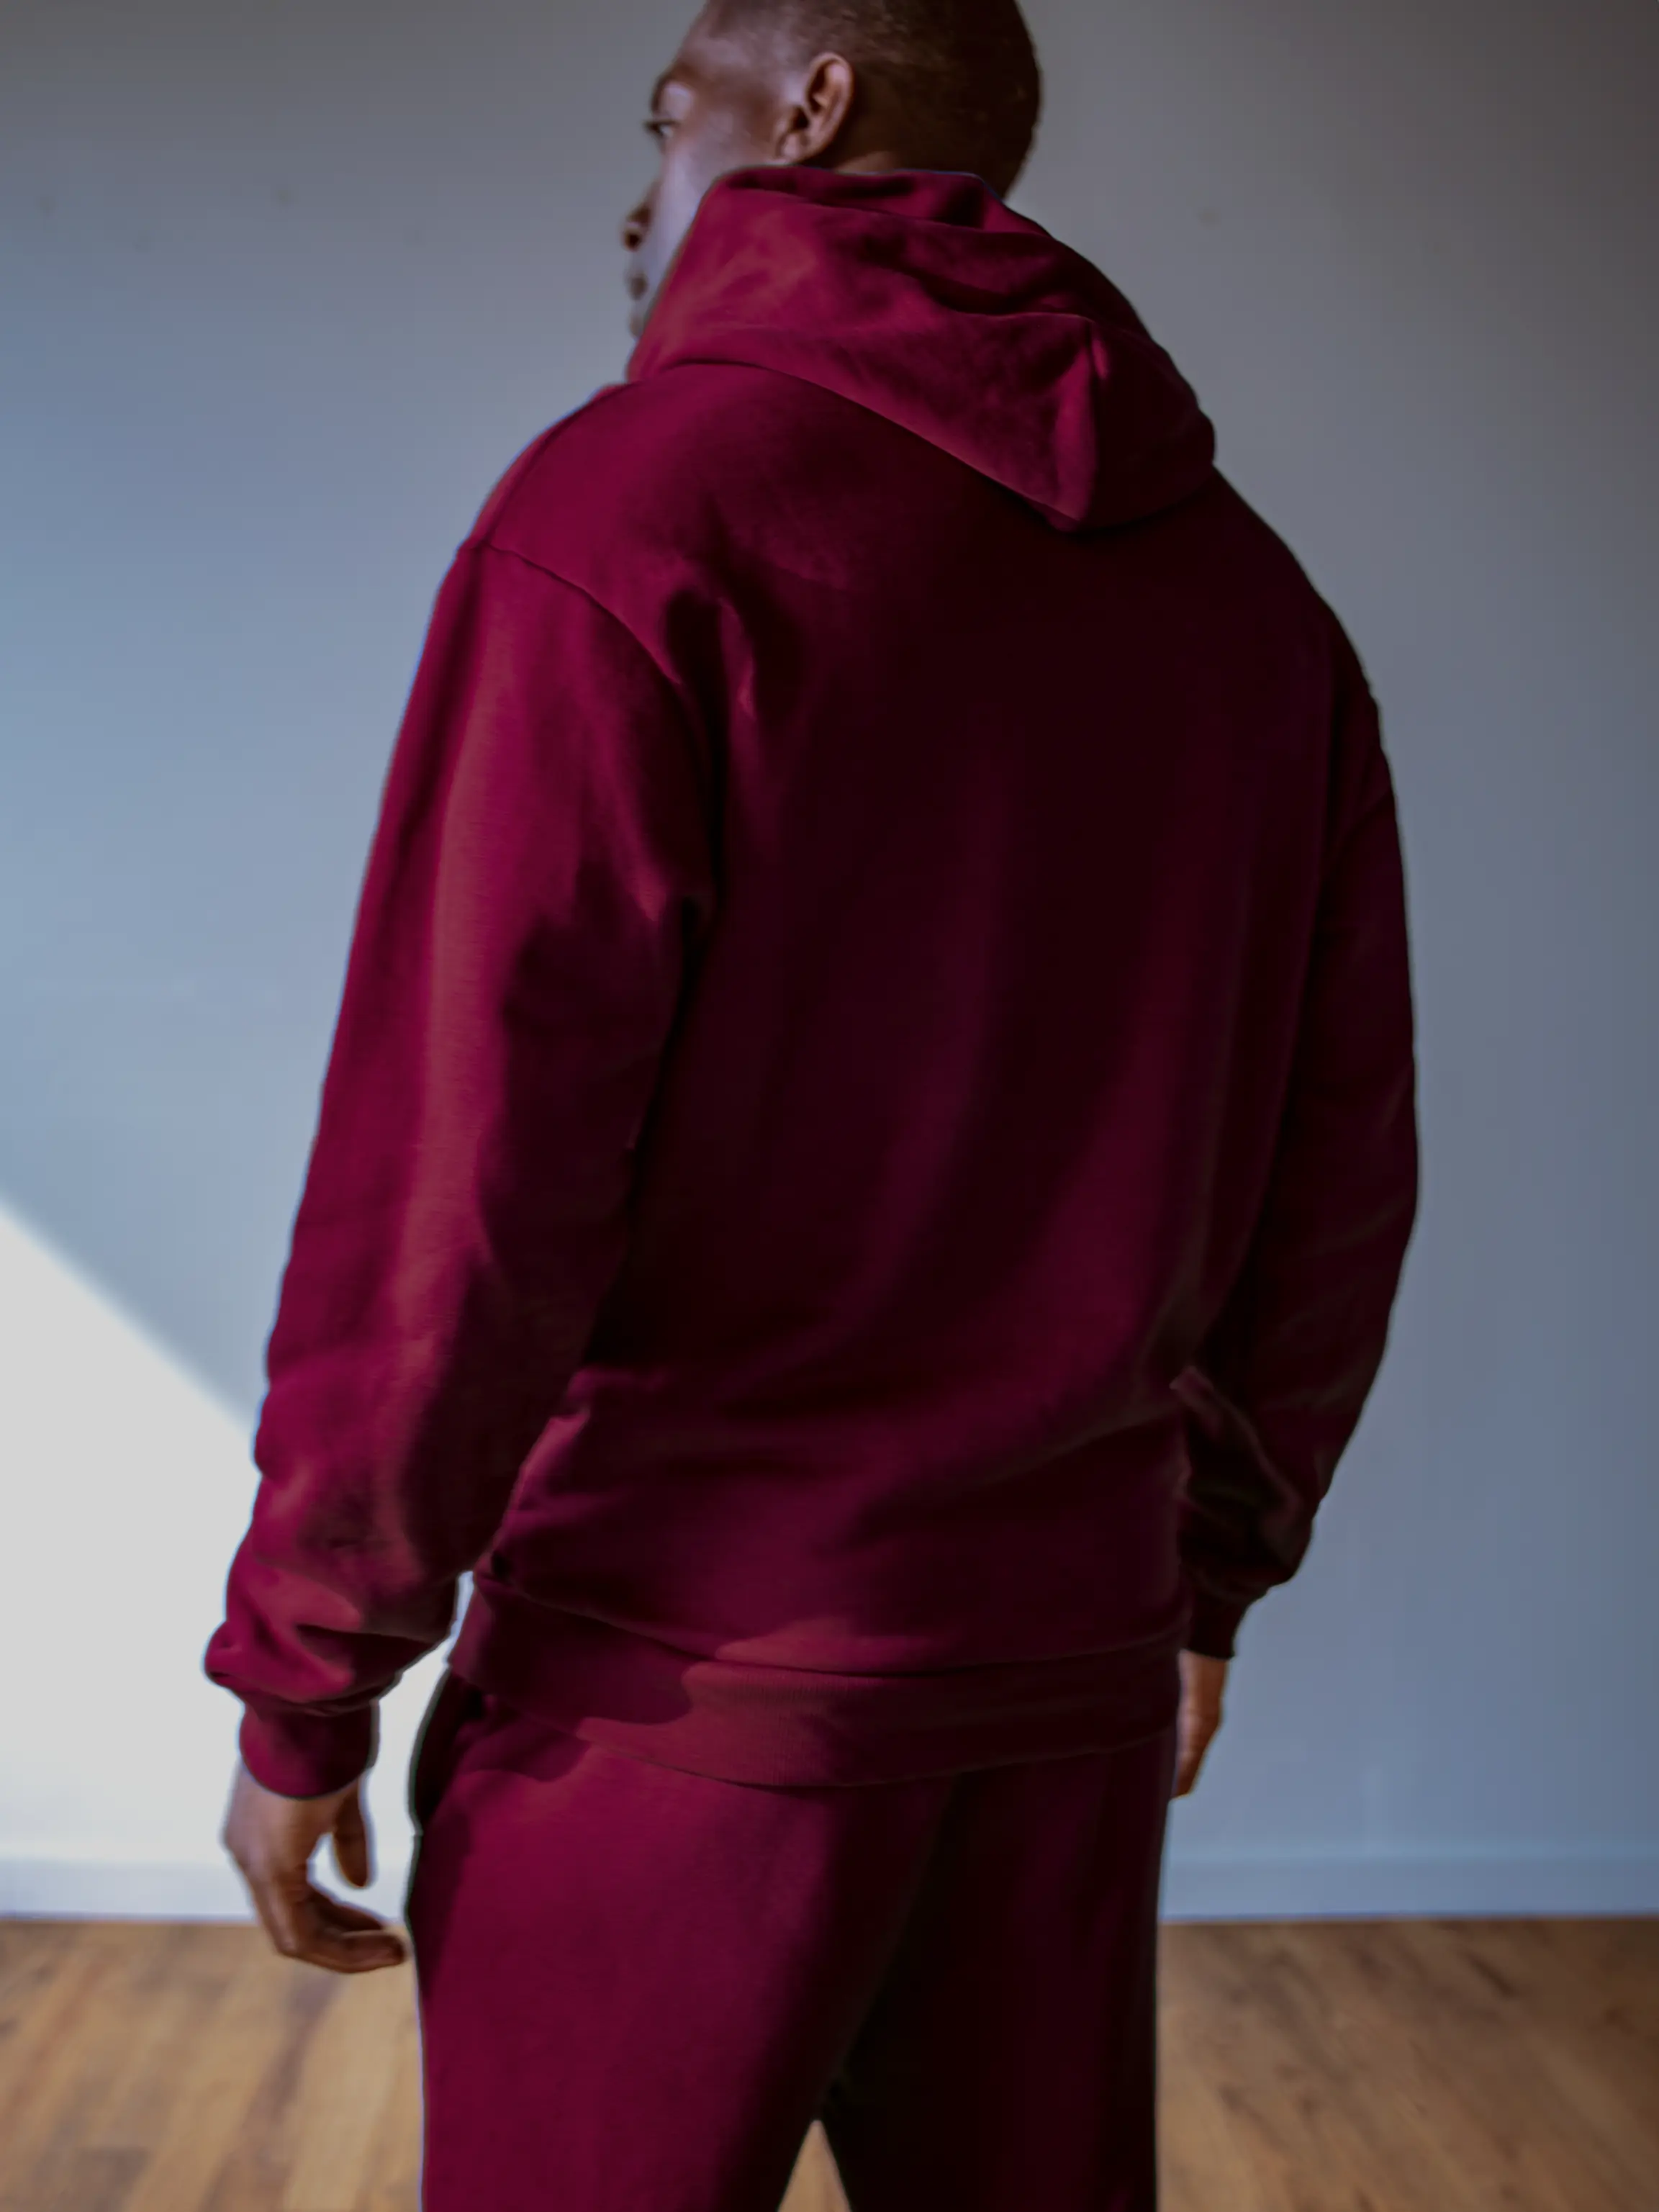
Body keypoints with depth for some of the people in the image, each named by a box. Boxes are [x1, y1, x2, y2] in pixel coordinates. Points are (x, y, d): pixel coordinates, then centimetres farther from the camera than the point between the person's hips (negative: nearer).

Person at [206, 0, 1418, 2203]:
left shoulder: (638, 500, -11)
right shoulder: (1251, 593, 9)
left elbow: (463, 1163, -17)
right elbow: (1340, 1173, 11)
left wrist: (301, 1685, -7)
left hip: (681, 1686, -6)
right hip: (1071, 1665, 6)